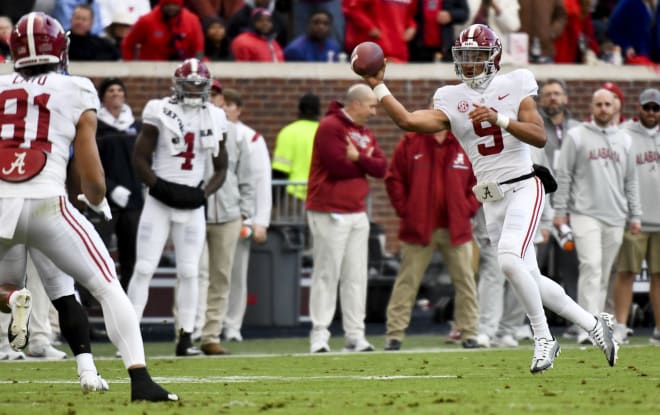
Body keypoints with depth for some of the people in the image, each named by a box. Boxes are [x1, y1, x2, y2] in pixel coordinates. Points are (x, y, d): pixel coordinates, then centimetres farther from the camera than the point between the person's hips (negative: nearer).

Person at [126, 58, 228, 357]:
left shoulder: (214, 119, 7)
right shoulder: (160, 113, -5)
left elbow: (221, 169, 13)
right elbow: (140, 159, -5)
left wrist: (204, 193, -5)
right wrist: (162, 188, -17)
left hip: (192, 207, 3)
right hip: (159, 203, -3)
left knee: (189, 272, 2)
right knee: (144, 268, -7)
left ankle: (185, 340, 7)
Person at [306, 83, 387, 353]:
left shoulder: (365, 133, 16)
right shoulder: (330, 127, -10)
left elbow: (381, 168, 5)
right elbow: (339, 167, -19)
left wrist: (358, 158, -12)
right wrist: (365, 163, -3)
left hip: (357, 214, 8)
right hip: (330, 214, -8)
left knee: (356, 277, 7)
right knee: (327, 274, -7)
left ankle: (355, 335, 10)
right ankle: (319, 334, -6)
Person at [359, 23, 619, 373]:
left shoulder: (514, 87, -2)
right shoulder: (451, 101, 6)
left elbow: (539, 136, -13)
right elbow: (408, 121, -8)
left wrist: (500, 118, -23)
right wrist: (378, 87, -14)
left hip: (523, 188, -5)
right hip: (491, 199, 5)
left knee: (510, 260, -26)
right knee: (529, 279, 6)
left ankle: (543, 337, -11)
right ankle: (594, 324, 23)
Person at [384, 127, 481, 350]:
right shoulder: (410, 143, 0)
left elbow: (479, 181, 11)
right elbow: (394, 179, 3)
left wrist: (469, 208, 0)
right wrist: (404, 209, -4)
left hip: (456, 228, 2)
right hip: (418, 228, -2)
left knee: (465, 280, 4)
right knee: (407, 281, -1)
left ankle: (468, 333, 11)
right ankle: (394, 334, 0)